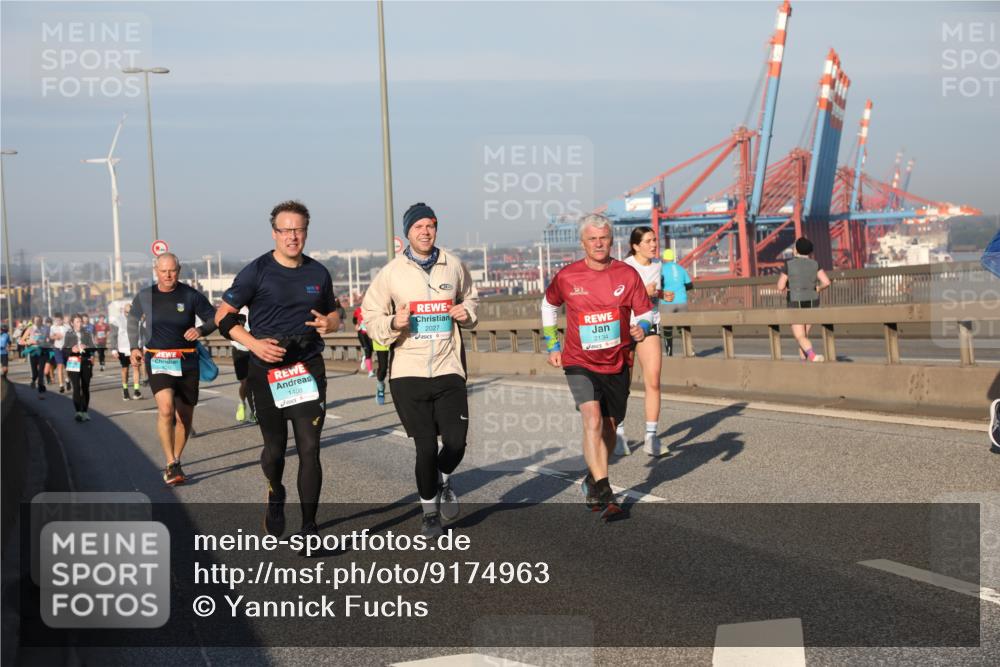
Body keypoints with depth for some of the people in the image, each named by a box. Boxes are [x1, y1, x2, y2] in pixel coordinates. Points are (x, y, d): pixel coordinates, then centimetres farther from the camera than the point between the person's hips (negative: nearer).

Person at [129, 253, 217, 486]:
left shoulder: (190, 295, -2)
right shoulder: (144, 296, 3)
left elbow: (213, 318, 7)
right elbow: (133, 319, 22)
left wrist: (201, 330, -14)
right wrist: (134, 347, 12)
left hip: (187, 361, 1)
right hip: (157, 360, -1)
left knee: (185, 416, 8)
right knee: (165, 408, -23)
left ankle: (175, 462, 28)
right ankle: (171, 465, -19)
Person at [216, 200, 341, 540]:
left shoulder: (318, 273, 7)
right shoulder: (257, 272, -4)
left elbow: (334, 311, 23)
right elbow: (223, 315, 0)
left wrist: (330, 322, -2)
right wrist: (254, 344, -14)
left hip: (308, 370, 2)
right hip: (267, 371, -2)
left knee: (309, 448, -6)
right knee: (275, 449, 8)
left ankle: (309, 526, 0)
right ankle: (275, 495, 41)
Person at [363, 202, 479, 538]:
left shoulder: (453, 266, 6)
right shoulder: (391, 272, -1)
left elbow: (470, 297, 23)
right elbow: (371, 316, 3)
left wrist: (467, 313, 1)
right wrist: (394, 323, -17)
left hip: (448, 368, 2)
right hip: (408, 371, -2)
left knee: (456, 443, -4)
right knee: (425, 447, 1)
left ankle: (443, 481, 31)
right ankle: (429, 510, 23)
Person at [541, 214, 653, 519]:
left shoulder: (627, 274, -4)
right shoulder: (567, 276, -5)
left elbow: (645, 312, 4)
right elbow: (548, 304, 14)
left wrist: (641, 328, -19)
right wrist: (552, 345, 11)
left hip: (617, 364, 3)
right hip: (580, 363, -2)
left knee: (609, 428, 13)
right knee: (593, 420, -22)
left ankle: (592, 481, 38)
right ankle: (603, 494, -23)